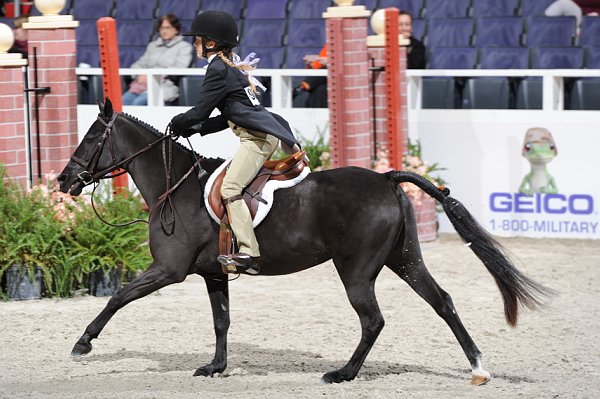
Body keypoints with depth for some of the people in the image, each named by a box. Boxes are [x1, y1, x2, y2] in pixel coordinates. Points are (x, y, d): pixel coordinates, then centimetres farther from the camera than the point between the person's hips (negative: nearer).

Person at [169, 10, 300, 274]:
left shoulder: (218, 69, -9)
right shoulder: (233, 66, 21)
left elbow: (199, 112, -10)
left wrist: (177, 123, 9)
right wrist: (196, 129, 19)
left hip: (257, 137, -11)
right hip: (262, 135, 11)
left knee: (230, 188, -19)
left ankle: (249, 254, -30)